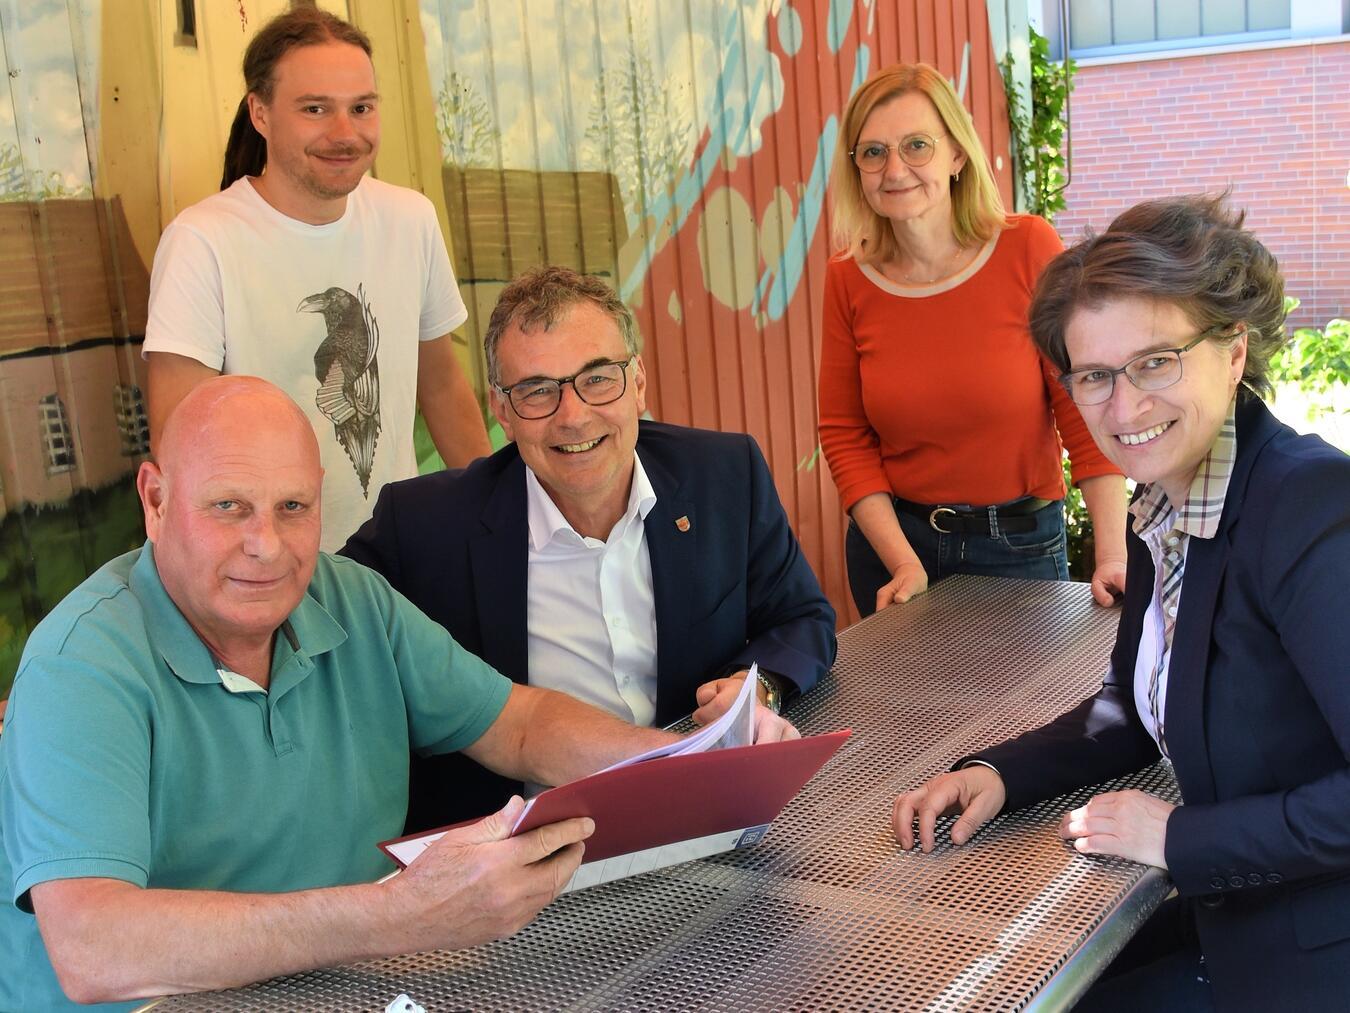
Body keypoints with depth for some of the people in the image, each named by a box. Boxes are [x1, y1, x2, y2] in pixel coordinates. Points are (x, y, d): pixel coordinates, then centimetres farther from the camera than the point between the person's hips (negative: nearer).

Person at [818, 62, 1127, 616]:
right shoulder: (848, 279, -6)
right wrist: (904, 563, -12)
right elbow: (844, 435, -2)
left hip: (1019, 544, -2)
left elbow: (1084, 408, -11)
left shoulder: (1028, 249, -12)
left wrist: (1113, 555, -17)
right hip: (890, 540, 2)